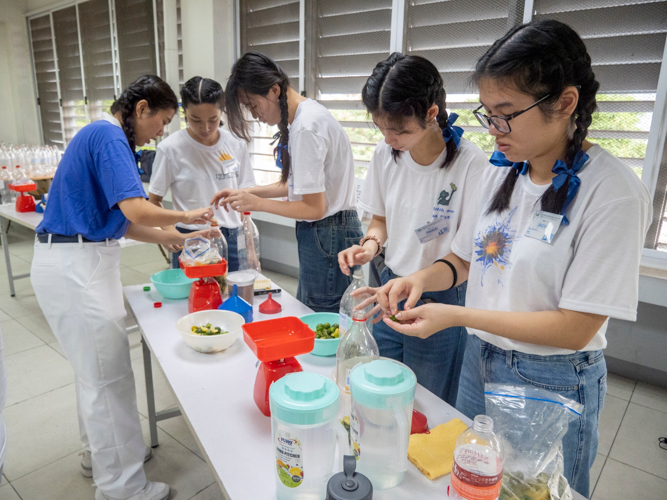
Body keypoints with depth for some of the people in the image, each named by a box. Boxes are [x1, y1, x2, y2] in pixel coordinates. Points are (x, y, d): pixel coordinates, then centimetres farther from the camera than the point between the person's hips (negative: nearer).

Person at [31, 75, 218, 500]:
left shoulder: (106, 137, 15)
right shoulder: (108, 136, -15)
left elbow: (119, 223, 14)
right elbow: (138, 211, -26)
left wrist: (176, 238, 11)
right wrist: (187, 217, -9)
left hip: (87, 261, 10)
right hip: (75, 266, -10)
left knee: (96, 366, 20)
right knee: (107, 374, -1)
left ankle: (101, 452, 39)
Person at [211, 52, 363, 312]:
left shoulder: (306, 127, -20)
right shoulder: (305, 114, 10)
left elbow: (314, 208, -20)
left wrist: (257, 203, -10)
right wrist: (247, 192, 11)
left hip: (328, 234, -10)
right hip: (322, 233, 10)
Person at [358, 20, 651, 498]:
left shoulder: (613, 191, -21)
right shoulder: (501, 171, -2)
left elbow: (576, 328, -22)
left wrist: (457, 315, -25)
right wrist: (423, 278, -13)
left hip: (552, 382, -6)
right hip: (479, 360, 6)